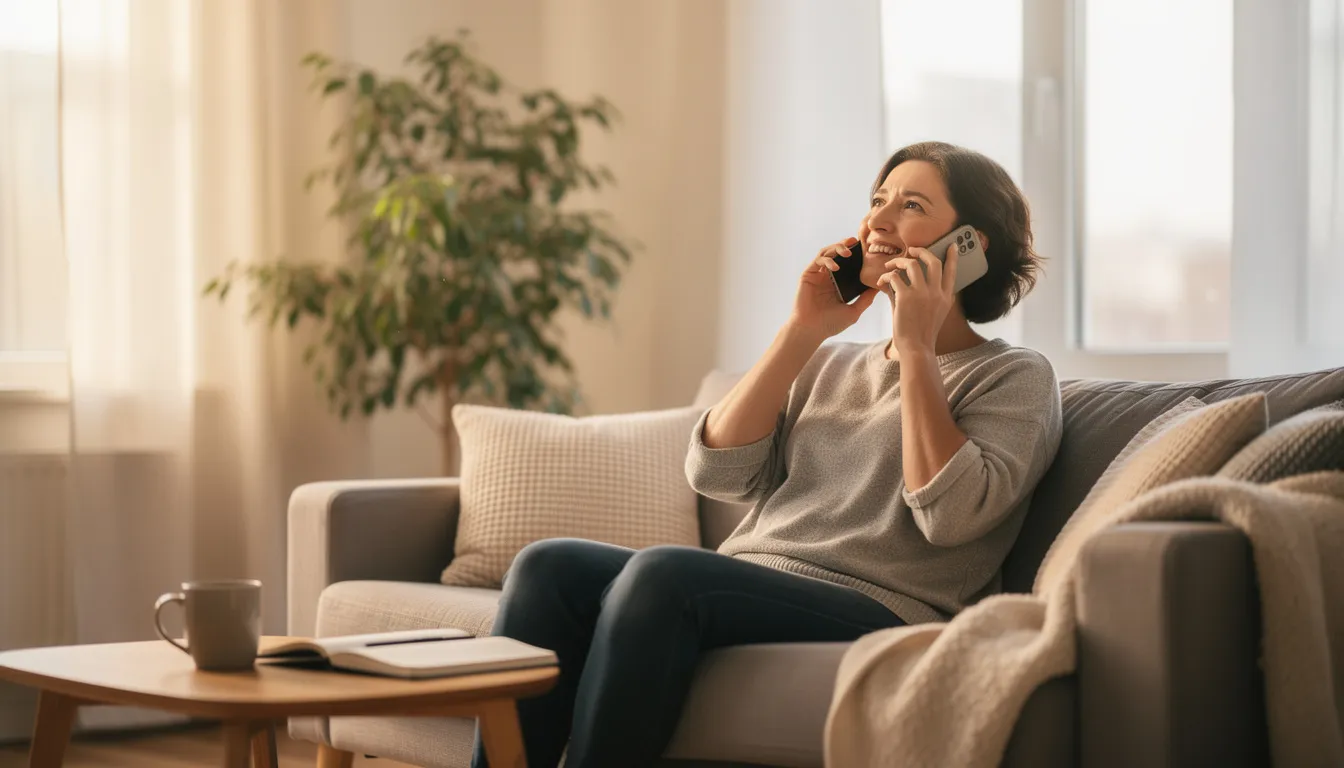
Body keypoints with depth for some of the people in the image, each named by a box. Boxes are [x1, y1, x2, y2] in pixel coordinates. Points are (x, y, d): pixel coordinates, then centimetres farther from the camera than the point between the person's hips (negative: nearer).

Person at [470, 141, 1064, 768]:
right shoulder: (829, 365, 26)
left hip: (874, 616, -6)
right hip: (740, 598, 6)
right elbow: (717, 472, 10)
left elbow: (948, 515, -11)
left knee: (662, 573, -32)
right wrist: (802, 333, 6)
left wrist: (916, 349, -6)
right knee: (548, 567, -19)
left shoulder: (1016, 378, 9)